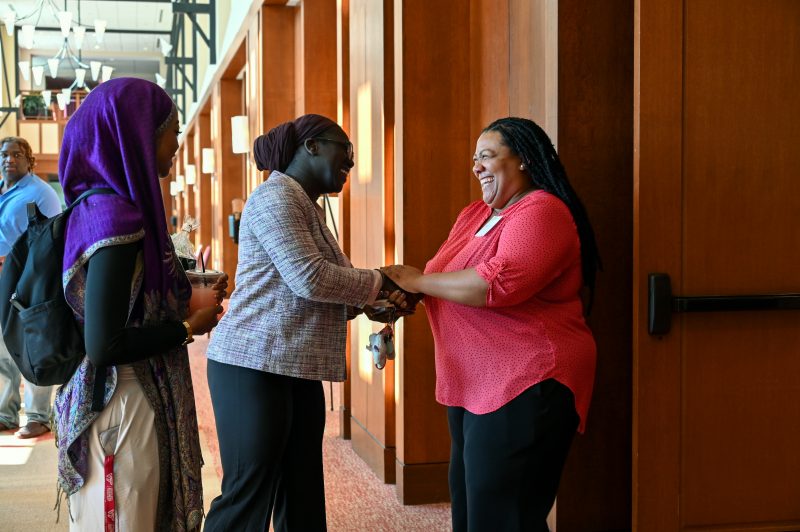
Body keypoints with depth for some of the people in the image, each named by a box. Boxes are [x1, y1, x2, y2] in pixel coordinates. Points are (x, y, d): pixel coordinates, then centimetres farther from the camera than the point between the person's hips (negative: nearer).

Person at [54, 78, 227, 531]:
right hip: (126, 406, -9)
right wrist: (189, 327, -12)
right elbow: (105, 345, -23)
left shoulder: (102, 205, 7)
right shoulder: (114, 217, -20)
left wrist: (193, 302, 14)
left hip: (136, 400, 9)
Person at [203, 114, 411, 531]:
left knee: (303, 497, 11)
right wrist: (378, 283, -7)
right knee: (249, 497, -4)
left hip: (299, 371, 10)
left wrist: (375, 300, 0)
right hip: (255, 367, -10)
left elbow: (321, 293, 17)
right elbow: (309, 279, -20)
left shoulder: (307, 207, 20)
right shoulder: (275, 198, -10)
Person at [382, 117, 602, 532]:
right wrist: (405, 297, -2)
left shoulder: (541, 213, -13)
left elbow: (501, 283, -26)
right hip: (471, 388, 9)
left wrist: (419, 281, -15)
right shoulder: (475, 214, 16)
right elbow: (450, 281, 20)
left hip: (524, 388, -9)